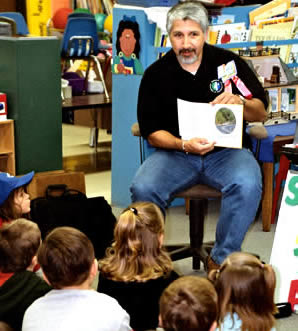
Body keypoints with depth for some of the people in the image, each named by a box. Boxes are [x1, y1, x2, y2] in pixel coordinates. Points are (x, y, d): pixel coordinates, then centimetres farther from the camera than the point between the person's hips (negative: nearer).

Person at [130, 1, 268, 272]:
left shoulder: (228, 62, 1)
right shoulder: (156, 74, 2)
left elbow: (261, 113, 3)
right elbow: (152, 133, 0)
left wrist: (238, 102, -21)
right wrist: (184, 145, -19)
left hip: (226, 150, 0)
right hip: (176, 151, 1)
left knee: (248, 185, -33)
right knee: (142, 189, -28)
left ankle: (221, 260, -14)